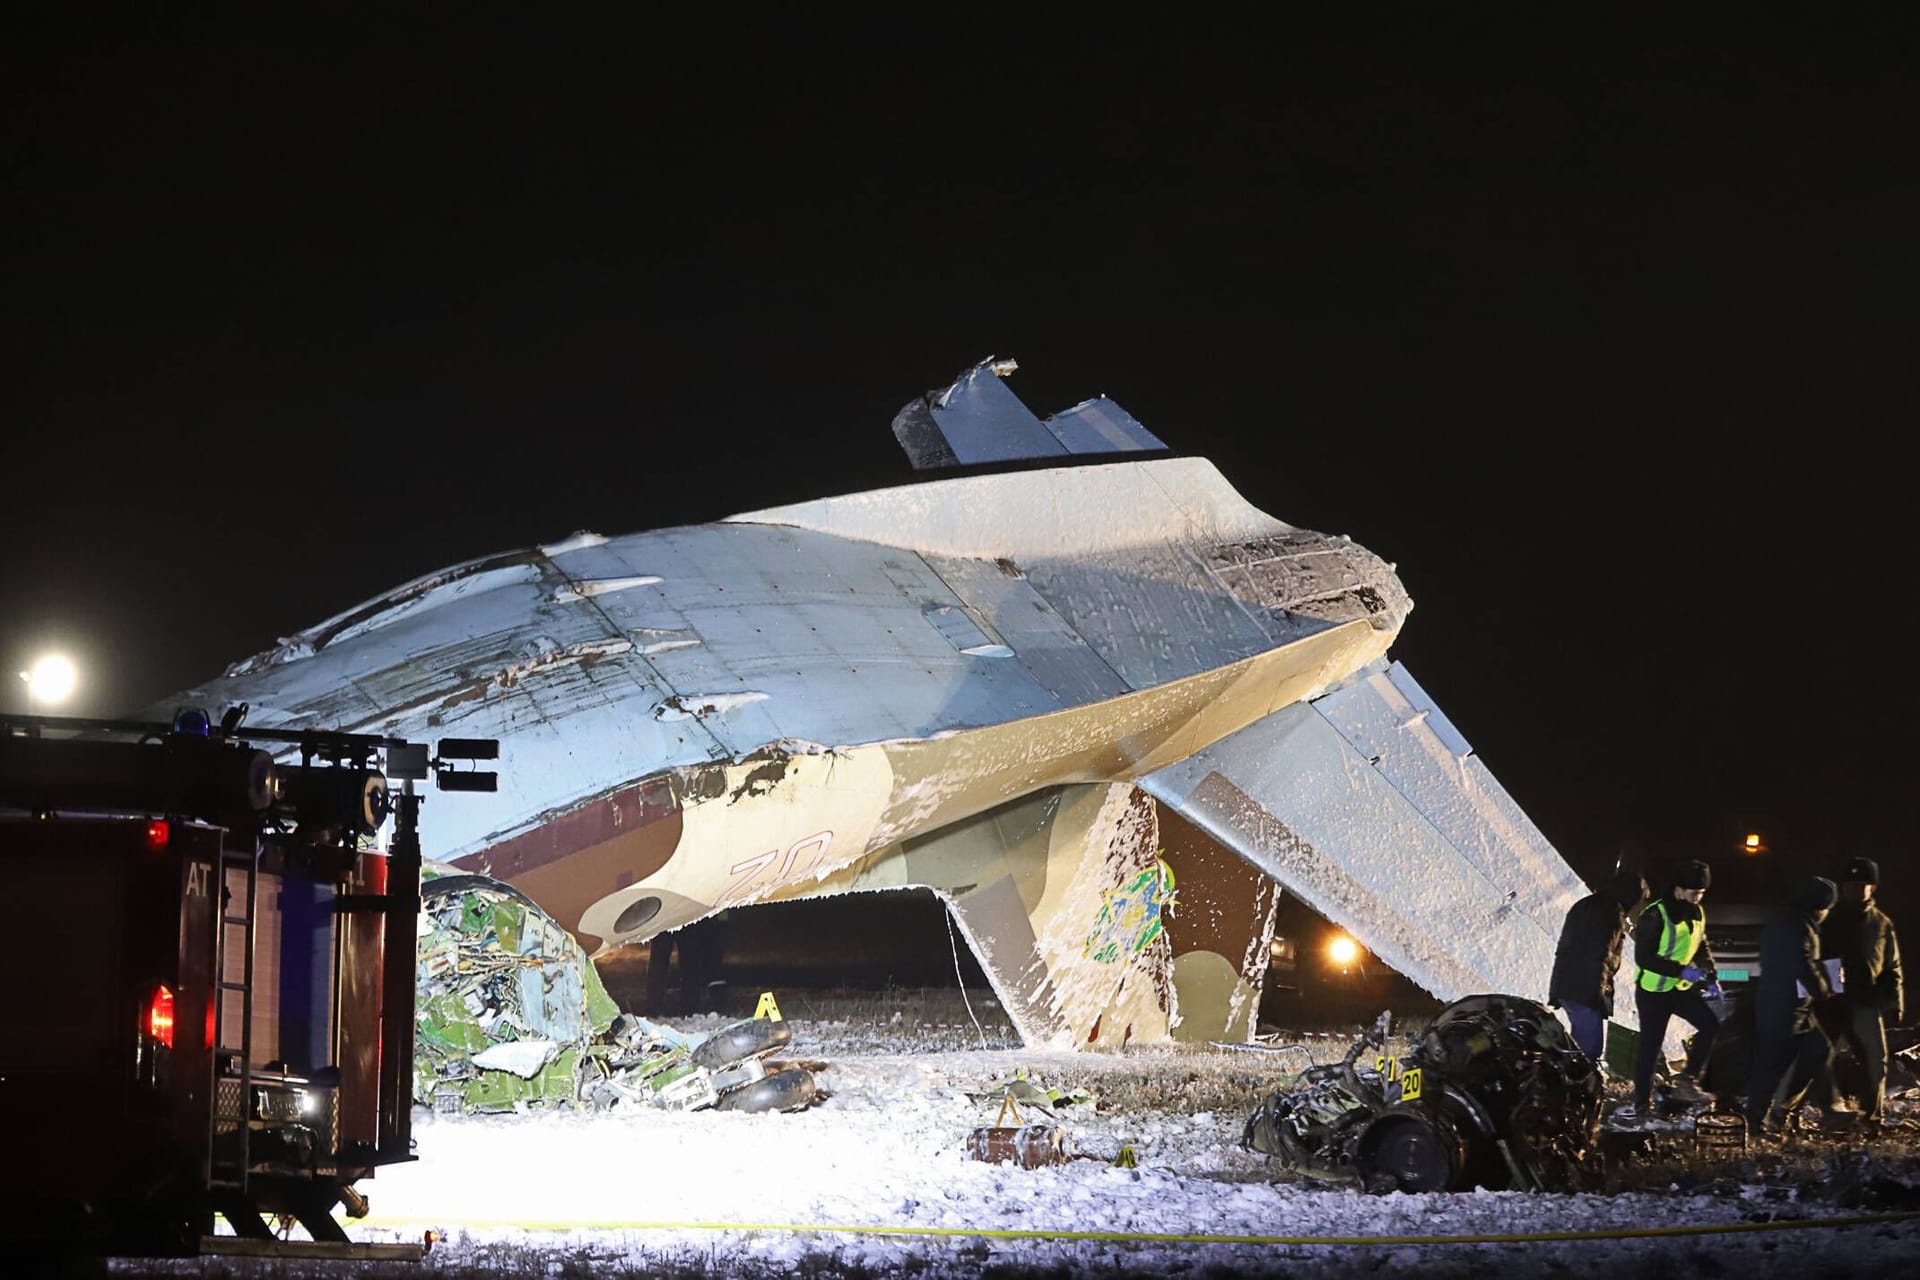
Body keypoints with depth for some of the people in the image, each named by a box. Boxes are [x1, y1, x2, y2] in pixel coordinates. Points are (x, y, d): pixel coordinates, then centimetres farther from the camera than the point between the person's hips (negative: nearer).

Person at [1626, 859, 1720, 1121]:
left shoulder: (1696, 914, 4)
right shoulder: (1654, 916, -20)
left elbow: (1702, 947, 18)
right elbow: (1644, 958, -23)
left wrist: (1711, 977, 3)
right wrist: (1682, 970, -30)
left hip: (1682, 988, 6)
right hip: (1653, 991, -6)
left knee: (1711, 1026, -12)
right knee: (1650, 1048, -1)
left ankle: (1687, 1080, -1)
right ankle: (1642, 1104, 10)